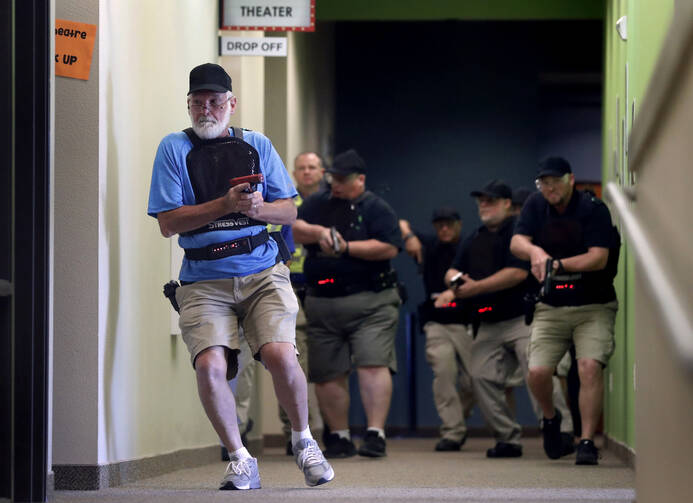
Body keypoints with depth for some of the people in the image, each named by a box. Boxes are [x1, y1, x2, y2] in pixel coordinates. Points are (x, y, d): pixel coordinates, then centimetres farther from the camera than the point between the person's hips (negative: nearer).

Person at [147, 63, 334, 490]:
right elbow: (168, 223, -3)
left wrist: (259, 208, -11)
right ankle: (241, 461, -2)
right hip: (204, 281, -1)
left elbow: (290, 211, 12)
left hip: (262, 272, 1)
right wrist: (226, 205, -14)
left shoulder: (257, 145, 13)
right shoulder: (174, 148, 5)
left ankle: (304, 442, 6)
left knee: (280, 355, -20)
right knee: (210, 365, -21)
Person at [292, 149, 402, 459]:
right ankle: (339, 437, 16)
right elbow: (294, 229, 1)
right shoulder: (317, 204, 14)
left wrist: (347, 248, -15)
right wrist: (318, 232, -17)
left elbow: (389, 248, -12)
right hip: (322, 303, 5)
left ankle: (375, 433, -17)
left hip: (371, 304, -5)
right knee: (327, 374, 6)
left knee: (372, 365, -16)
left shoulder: (376, 209, 0)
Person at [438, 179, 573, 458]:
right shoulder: (475, 240, 20)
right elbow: (453, 270, 18)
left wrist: (476, 287, -13)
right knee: (483, 376, -4)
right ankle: (507, 439, 3)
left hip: (522, 319, -7)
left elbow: (518, 273, -15)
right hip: (489, 325, 7)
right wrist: (455, 283, -9)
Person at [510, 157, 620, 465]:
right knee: (537, 372, -10)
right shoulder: (536, 206, 5)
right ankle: (550, 418, 22)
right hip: (551, 308, 3)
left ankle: (587, 441, -16)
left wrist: (556, 264, -28)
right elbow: (516, 243, -7)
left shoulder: (594, 210, -9)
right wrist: (534, 251, -30)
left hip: (593, 306, -3)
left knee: (590, 367, -21)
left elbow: (599, 258, -18)